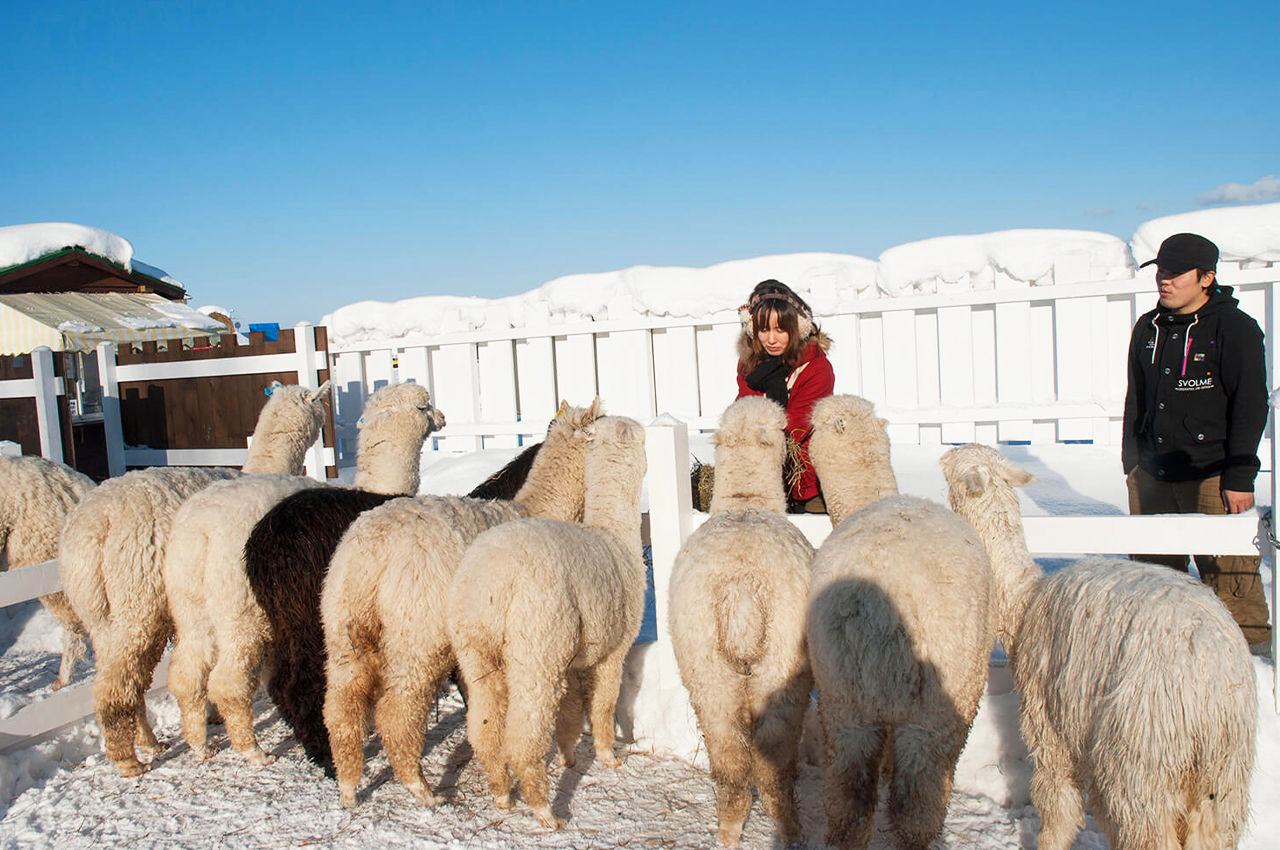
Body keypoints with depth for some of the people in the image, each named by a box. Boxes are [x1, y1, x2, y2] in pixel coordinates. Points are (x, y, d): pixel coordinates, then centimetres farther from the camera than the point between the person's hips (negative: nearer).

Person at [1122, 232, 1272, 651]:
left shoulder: (1235, 327, -4)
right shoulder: (1148, 329, 12)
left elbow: (1250, 407, -6)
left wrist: (1240, 475, -10)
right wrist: (1132, 462, 15)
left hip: (1211, 474, -5)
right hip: (1153, 472, 5)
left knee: (1225, 565, -4)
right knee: (1155, 564, 11)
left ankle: (1249, 643, 12)